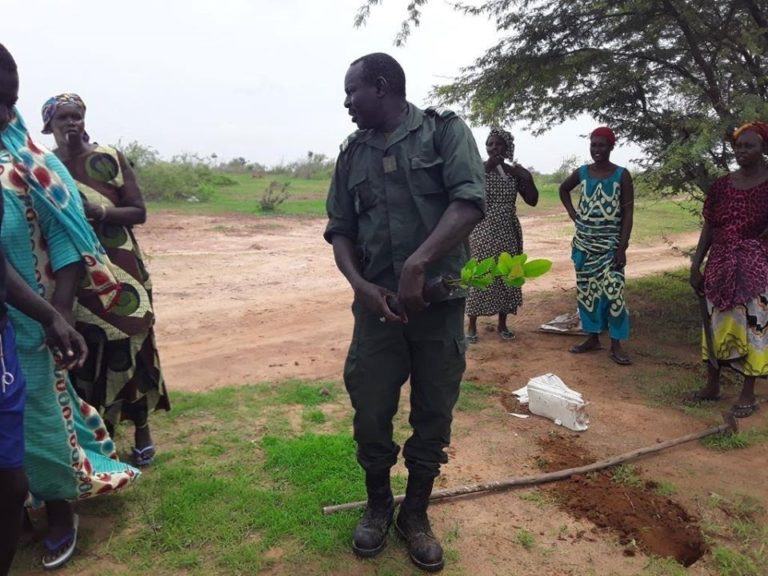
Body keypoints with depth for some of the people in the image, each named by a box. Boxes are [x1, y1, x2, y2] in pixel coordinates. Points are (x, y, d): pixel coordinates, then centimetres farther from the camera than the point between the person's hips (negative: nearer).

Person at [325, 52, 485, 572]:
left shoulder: (443, 130, -2)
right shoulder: (353, 153, 10)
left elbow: (471, 201, -15)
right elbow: (340, 230, 9)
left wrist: (419, 263, -25)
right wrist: (361, 285, -9)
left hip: (439, 301, -2)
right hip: (378, 302, 3)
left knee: (434, 415, 8)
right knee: (370, 412, 7)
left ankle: (416, 514, 30)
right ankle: (378, 506, 32)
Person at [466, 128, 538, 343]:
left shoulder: (514, 172, 5)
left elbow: (532, 201, 4)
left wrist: (528, 178, -11)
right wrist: (486, 168, -22)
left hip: (507, 232, 4)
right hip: (482, 231, -4)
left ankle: (502, 324, 21)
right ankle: (472, 326, 9)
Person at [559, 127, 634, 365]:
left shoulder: (622, 175, -5)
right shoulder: (582, 173, 4)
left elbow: (627, 214, -7)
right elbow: (563, 189, 25)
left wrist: (622, 248, -14)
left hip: (610, 244, -4)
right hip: (584, 243, 4)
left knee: (613, 292, -8)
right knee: (586, 290, 8)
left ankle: (616, 344, 1)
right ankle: (593, 338, 21)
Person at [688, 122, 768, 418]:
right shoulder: (721, 185, 6)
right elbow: (709, 228, 8)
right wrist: (695, 266, 6)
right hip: (720, 265, 4)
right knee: (717, 325, 12)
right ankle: (712, 385, 26)